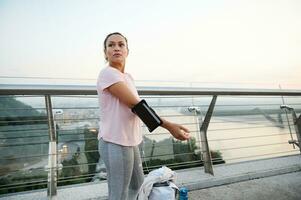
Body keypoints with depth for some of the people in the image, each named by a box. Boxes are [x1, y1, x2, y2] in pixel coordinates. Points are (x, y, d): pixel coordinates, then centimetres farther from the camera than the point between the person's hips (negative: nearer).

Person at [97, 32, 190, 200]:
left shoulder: (128, 77, 9)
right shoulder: (108, 74, -17)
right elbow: (135, 105, -23)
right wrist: (169, 126, -23)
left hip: (129, 141, 9)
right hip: (115, 144, -9)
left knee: (137, 182, 27)